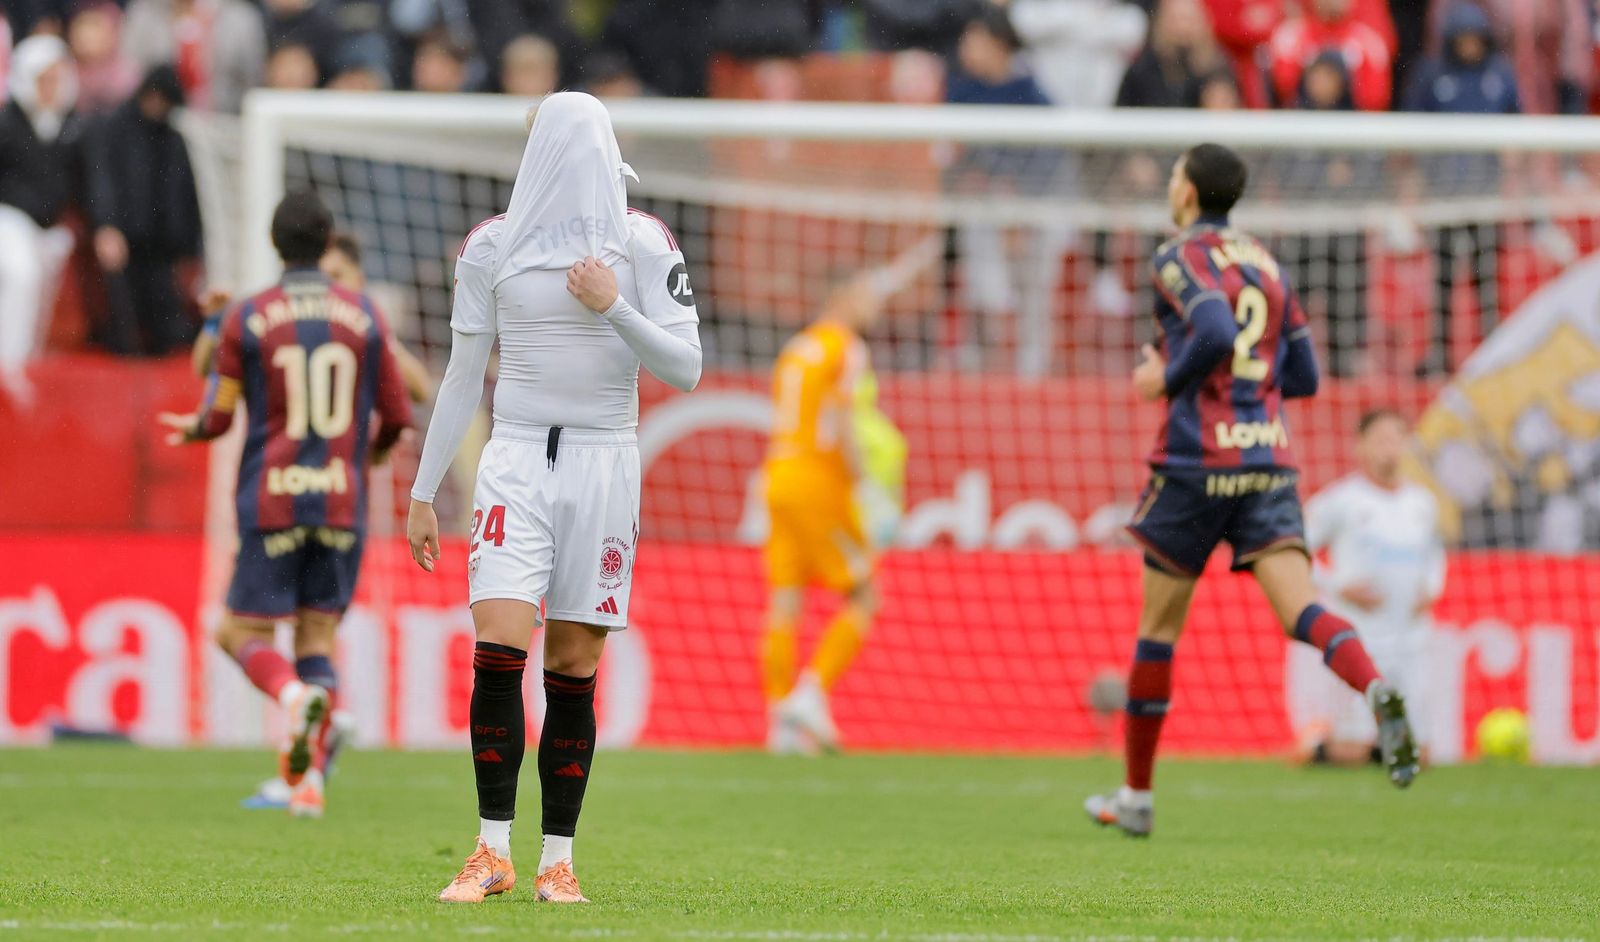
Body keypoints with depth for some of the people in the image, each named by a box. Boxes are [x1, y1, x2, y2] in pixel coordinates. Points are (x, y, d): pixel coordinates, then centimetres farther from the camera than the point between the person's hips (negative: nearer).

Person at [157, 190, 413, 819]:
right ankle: (309, 778, -5)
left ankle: (295, 696, -28)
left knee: (242, 634, 5)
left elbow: (219, 416, -3)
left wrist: (190, 430, 21)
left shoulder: (245, 319, -2)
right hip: (342, 502, 2)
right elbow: (397, 419, 6)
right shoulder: (365, 316, 3)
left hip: (271, 503, -2)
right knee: (318, 637, 9)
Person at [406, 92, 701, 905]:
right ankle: (493, 853, -10)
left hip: (604, 468, 0)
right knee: (497, 651, -14)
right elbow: (461, 379, 11)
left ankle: (558, 860, 7)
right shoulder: (490, 246, 7)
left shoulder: (642, 243, 2)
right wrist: (423, 493, 11)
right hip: (516, 463, 0)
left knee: (573, 670, 0)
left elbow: (685, 368, -1)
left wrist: (614, 309, -16)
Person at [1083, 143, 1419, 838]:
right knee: (1299, 608, -10)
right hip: (1269, 461, 5)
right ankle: (1378, 692, -42)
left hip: (1196, 460, -5)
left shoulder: (1180, 258, -4)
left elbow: (1215, 334, -23)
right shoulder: (1266, 265, 18)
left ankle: (1136, 793, 18)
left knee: (1158, 628, 9)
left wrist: (1165, 378, -5)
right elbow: (1303, 377, 19)